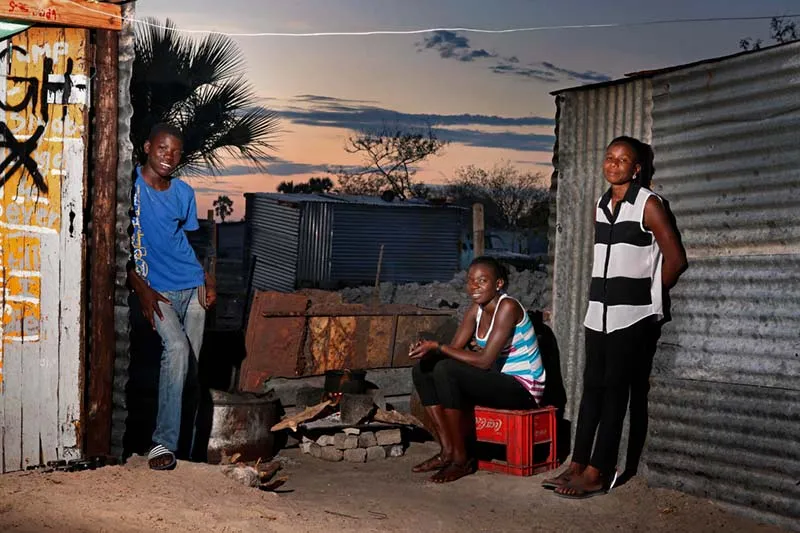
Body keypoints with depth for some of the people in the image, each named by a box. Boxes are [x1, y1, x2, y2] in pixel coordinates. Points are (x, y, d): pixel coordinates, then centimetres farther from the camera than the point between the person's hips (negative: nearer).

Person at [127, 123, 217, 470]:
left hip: (192, 286, 6)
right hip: (156, 289, -5)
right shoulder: (130, 187, -3)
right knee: (177, 347, -26)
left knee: (191, 361, 3)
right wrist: (141, 288, -13)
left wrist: (208, 280, 9)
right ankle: (164, 442, -22)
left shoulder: (184, 192, 12)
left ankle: (188, 438, 15)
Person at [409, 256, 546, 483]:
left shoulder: (507, 307, -19)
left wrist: (438, 346, -24)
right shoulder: (477, 309, 6)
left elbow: (485, 360, -26)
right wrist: (429, 349, -20)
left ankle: (461, 459, -18)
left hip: (522, 388, -9)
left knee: (446, 370, -28)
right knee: (423, 369, -1)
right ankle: (448, 451, -1)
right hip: (495, 381, 9)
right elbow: (454, 349, 1)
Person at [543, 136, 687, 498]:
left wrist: (645, 294, 1)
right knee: (592, 388, 7)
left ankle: (597, 474, -2)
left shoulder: (648, 204, -6)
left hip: (631, 315, -6)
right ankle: (577, 465, 11)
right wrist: (605, 293, 12)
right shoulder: (600, 206, 13)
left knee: (615, 390, -4)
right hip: (599, 312, 6)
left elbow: (675, 259, -6)